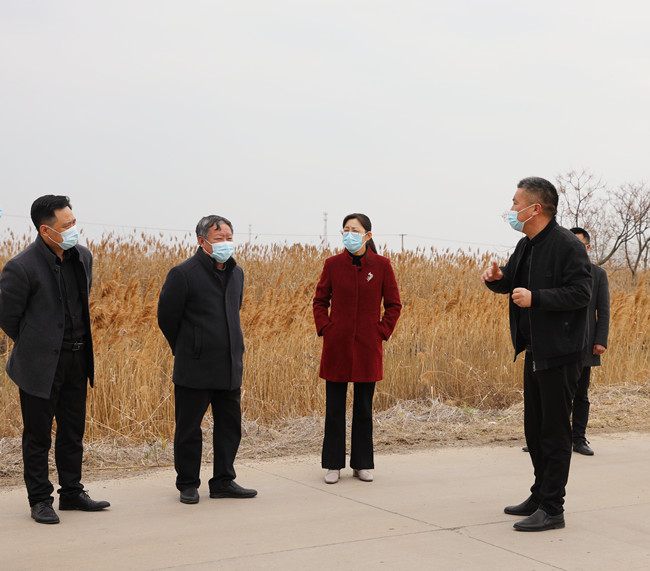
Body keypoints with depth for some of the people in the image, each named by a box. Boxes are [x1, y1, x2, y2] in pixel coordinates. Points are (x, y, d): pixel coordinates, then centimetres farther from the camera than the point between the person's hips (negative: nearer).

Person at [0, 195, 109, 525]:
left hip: (76, 360, 6)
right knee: (38, 436, 5)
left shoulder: (83, 257, 4)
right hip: (41, 364, -6)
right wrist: (36, 347, 4)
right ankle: (40, 500, 16)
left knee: (73, 432, 15)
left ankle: (72, 493, 27)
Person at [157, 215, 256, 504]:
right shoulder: (183, 274, -12)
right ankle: (187, 484, 17)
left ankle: (224, 481, 22)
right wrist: (187, 350, 7)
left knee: (230, 425, 10)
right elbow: (166, 317, -4)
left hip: (230, 368, 6)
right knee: (189, 428, 4)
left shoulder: (236, 273, 9)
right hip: (194, 369, -6)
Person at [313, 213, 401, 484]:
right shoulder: (333, 264, 1)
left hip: (367, 347, 0)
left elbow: (393, 304, 6)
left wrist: (382, 331, -2)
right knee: (334, 408, 4)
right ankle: (334, 464, 15)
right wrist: (324, 328, -2)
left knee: (364, 407, 8)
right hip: (337, 346, 1)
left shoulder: (381, 265, -1)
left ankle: (362, 464, 19)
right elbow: (320, 300, 9)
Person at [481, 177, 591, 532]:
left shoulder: (567, 246, -15)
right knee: (534, 428, 16)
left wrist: (535, 298, -26)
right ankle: (540, 496, 28)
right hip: (535, 350, 9)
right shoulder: (526, 245, 12)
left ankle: (552, 509, 4)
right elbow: (511, 282, 23)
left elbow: (581, 293, -21)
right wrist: (497, 277, 1)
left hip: (560, 352, -9)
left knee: (554, 430, -3)